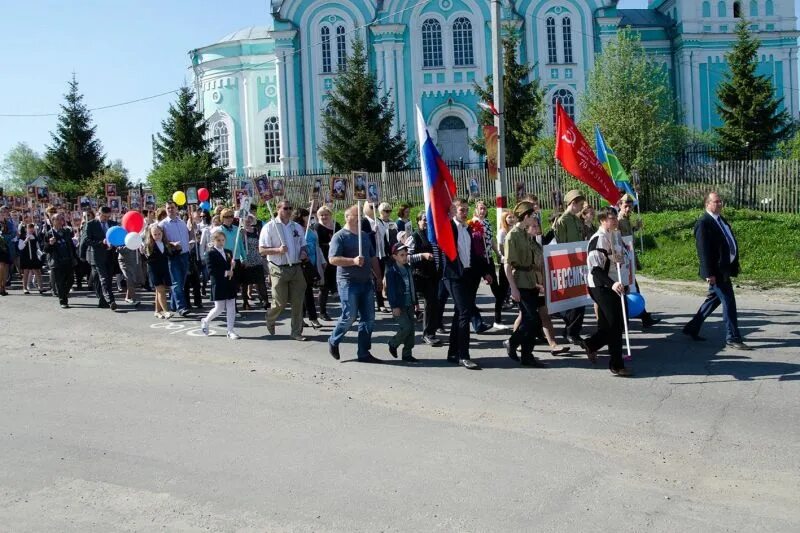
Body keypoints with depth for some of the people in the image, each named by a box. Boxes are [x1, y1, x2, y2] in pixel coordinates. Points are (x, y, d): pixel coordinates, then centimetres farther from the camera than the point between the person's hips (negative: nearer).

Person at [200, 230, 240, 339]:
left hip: (230, 284, 6)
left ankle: (230, 331, 10)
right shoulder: (210, 254, -6)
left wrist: (232, 270, -8)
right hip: (218, 285, -6)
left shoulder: (229, 253, 14)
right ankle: (205, 321, 24)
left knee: (231, 308, 4)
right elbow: (211, 270, -14)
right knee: (219, 309, -2)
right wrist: (225, 273, -19)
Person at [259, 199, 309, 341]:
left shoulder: (297, 227, 11)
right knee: (280, 302, -1)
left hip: (296, 268, 5)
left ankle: (297, 332, 12)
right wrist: (278, 250, -23)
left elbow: (302, 245, 21)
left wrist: (303, 253, -2)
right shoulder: (269, 227, -5)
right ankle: (270, 319, 31)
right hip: (279, 269, -4)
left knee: (298, 302, 3)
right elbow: (262, 250, -8)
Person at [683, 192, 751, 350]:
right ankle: (733, 338, 3)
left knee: (714, 299, 17)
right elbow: (703, 250, -19)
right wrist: (709, 273, -22)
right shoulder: (703, 223, -15)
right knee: (728, 302, -6)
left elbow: (730, 242, 18)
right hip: (716, 271, -10)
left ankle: (692, 328, 28)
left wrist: (734, 266, 15)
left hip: (724, 269, 10)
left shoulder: (721, 219, 13)